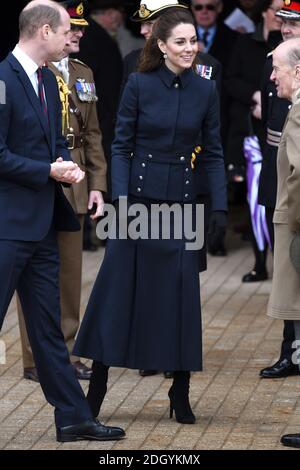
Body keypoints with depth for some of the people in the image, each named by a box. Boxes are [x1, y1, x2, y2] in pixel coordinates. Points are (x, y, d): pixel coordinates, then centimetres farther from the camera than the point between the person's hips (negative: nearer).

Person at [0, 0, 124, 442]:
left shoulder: (47, 79, 12)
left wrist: (68, 165, 0)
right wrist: (49, 171, -16)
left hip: (42, 223, 9)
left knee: (48, 329, 14)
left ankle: (73, 417, 19)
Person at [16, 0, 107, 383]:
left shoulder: (84, 75, 13)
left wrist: (97, 185, 9)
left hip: (74, 191, 6)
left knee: (70, 273, 11)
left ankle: (66, 353, 20)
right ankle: (36, 359, 8)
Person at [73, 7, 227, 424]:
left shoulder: (205, 90, 2)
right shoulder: (139, 85, -4)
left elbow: (213, 153, 5)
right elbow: (121, 146, -2)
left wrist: (220, 209, -2)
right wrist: (120, 198, -13)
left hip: (182, 202, 2)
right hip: (139, 196, -2)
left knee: (181, 294, 2)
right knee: (118, 288, 1)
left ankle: (181, 391, 12)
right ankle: (97, 386, 8)